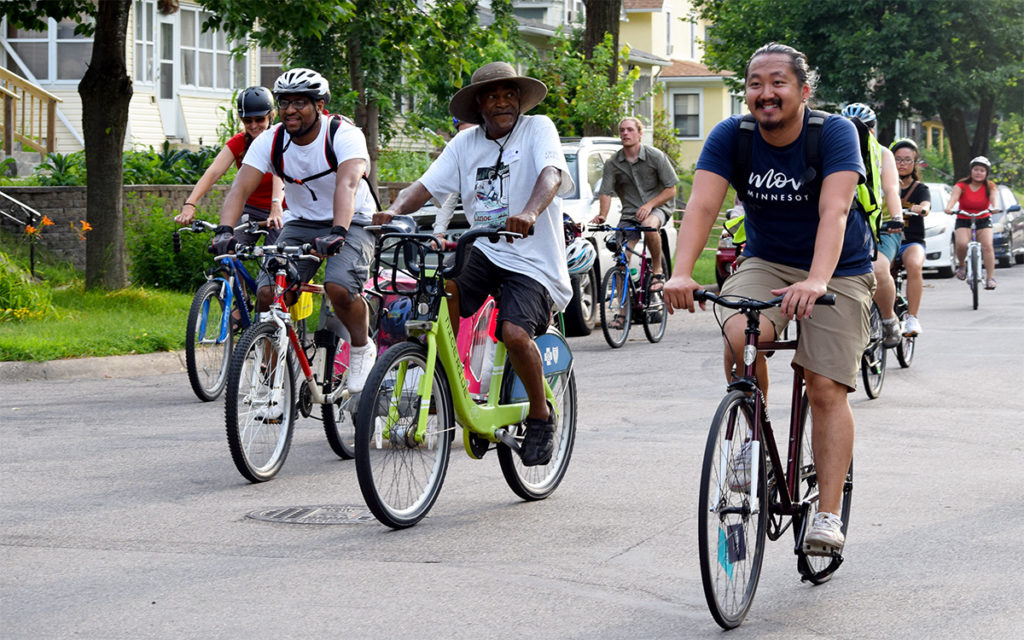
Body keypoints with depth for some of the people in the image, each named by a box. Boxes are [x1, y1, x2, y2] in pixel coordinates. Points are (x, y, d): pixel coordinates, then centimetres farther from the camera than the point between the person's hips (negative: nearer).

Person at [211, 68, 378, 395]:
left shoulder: (344, 135, -21)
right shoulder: (270, 141, -10)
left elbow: (347, 184, -38)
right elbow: (241, 187, -20)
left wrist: (338, 233, -55)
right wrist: (224, 230, -39)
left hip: (351, 223, -4)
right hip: (300, 224, 4)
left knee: (339, 288, -31)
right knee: (267, 294, -17)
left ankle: (362, 348, -1)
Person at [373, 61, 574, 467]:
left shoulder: (538, 129, -2)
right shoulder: (466, 144, 11)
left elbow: (552, 174, -22)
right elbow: (425, 186, 2)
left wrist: (529, 213, -43)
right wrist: (394, 210, -20)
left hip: (532, 261, -4)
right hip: (483, 251, 4)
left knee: (515, 333, -27)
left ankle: (541, 414, 0)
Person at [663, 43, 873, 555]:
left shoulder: (835, 133, -20)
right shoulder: (730, 137, -12)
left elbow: (834, 210, -34)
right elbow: (703, 204, -23)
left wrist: (816, 282, -51)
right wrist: (681, 274, -41)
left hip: (838, 272, -2)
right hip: (766, 262, 2)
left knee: (827, 389, -12)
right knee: (740, 335, -28)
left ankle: (828, 514, -6)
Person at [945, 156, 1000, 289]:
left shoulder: (989, 187, -3)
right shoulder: (961, 186, -7)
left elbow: (994, 199, -21)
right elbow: (953, 198, -23)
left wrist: (995, 207, -45)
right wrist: (948, 208, -46)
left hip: (983, 220, 1)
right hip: (963, 220, -1)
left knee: (987, 246, -21)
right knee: (962, 244, -27)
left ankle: (991, 278, -17)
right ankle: (961, 265, 4)